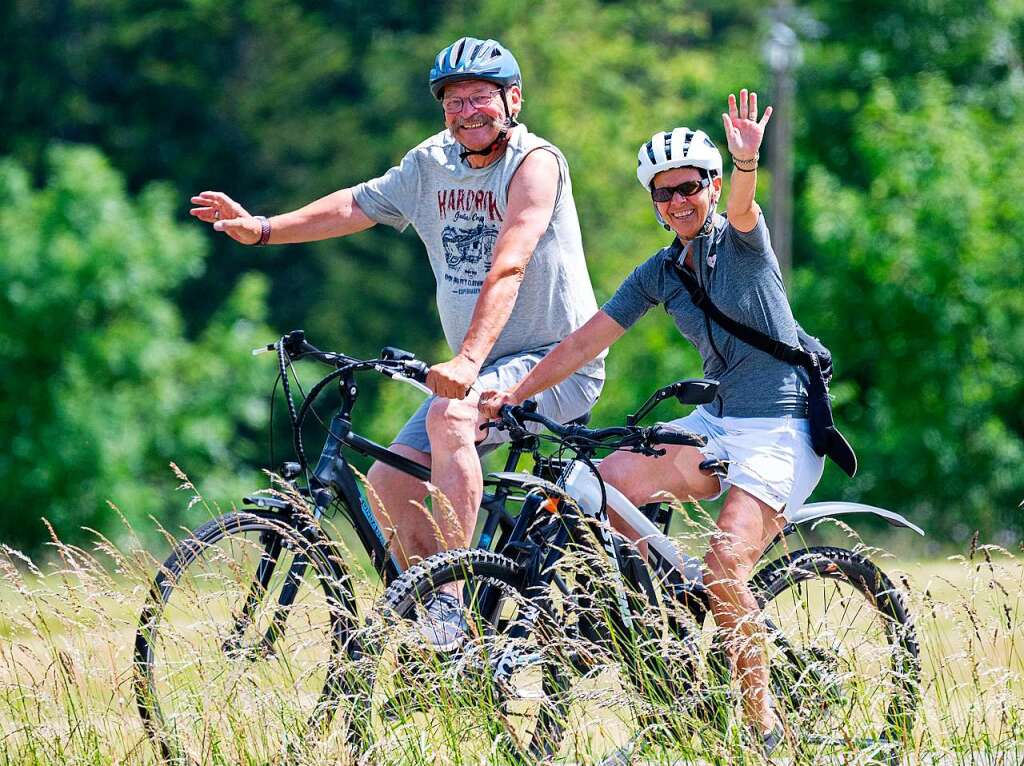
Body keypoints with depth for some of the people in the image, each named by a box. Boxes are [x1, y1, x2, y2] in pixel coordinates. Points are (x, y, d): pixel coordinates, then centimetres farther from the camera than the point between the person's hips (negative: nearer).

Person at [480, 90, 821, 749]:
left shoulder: (741, 241, -7)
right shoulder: (659, 274, 8)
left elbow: (742, 208, -31)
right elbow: (588, 340, 6)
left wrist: (747, 163, -54)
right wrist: (510, 397, -2)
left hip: (780, 428, -7)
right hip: (717, 423, 7)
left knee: (724, 565, -24)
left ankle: (764, 718, -14)